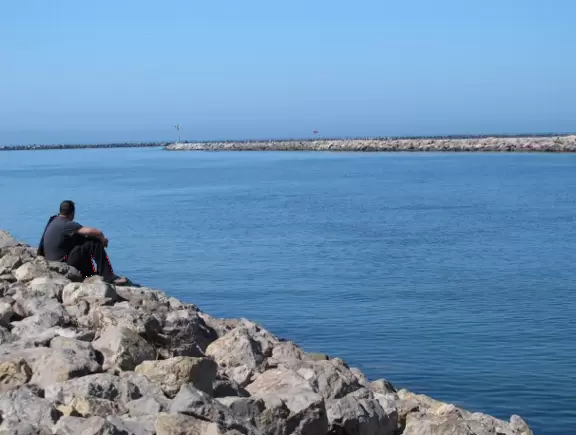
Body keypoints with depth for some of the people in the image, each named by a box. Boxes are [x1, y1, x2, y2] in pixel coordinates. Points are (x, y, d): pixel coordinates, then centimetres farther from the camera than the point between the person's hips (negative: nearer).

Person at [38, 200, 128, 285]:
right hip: (62, 263, -9)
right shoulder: (67, 225, -20)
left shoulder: (54, 220, 7)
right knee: (96, 243, -11)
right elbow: (96, 233, -28)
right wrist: (103, 239, -3)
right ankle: (108, 277, -10)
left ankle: (88, 274, 30)